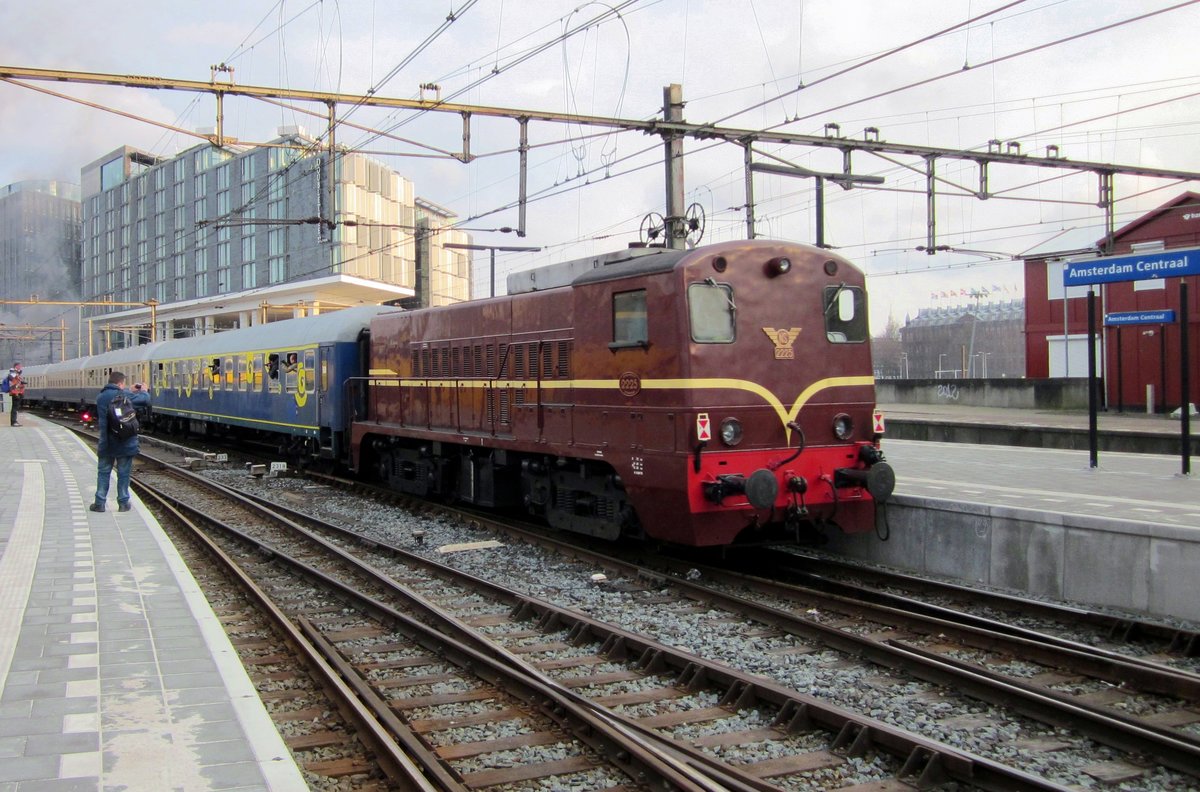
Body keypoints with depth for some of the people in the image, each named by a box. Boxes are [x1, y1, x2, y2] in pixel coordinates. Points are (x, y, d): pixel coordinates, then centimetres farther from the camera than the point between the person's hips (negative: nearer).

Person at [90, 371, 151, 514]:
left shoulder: (100, 398, 5)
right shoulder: (124, 396, -11)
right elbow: (146, 401, -8)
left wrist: (133, 392, 15)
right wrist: (143, 391, 17)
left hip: (106, 443, 3)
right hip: (125, 443, -3)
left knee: (103, 472, 11)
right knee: (123, 473, 6)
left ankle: (99, 503, 11)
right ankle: (123, 503, 11)